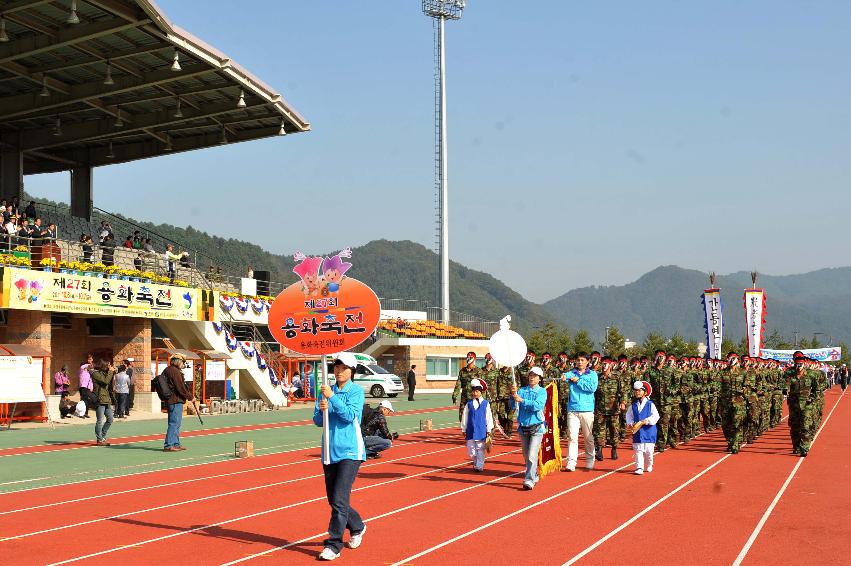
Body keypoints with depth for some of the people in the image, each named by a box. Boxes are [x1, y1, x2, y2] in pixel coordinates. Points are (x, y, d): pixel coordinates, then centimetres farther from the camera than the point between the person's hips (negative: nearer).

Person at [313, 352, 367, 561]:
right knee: (334, 500, 14)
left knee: (339, 500, -11)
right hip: (329, 452, 5)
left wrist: (332, 397, -23)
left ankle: (334, 545, -4)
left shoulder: (356, 391, -3)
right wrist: (321, 410, -14)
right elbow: (317, 420, 7)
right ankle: (357, 527, 38)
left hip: (350, 452, -5)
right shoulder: (325, 391, 9)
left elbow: (350, 415, -17)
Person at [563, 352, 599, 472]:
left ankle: (590, 461, 21)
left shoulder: (592, 374, 8)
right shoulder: (572, 373, 9)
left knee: (589, 437, 7)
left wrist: (578, 381, -8)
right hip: (573, 409, 0)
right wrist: (564, 376, -38)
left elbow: (593, 388, -10)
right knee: (572, 436, -7)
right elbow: (567, 375, -15)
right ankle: (571, 462, -7)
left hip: (587, 409, 0)